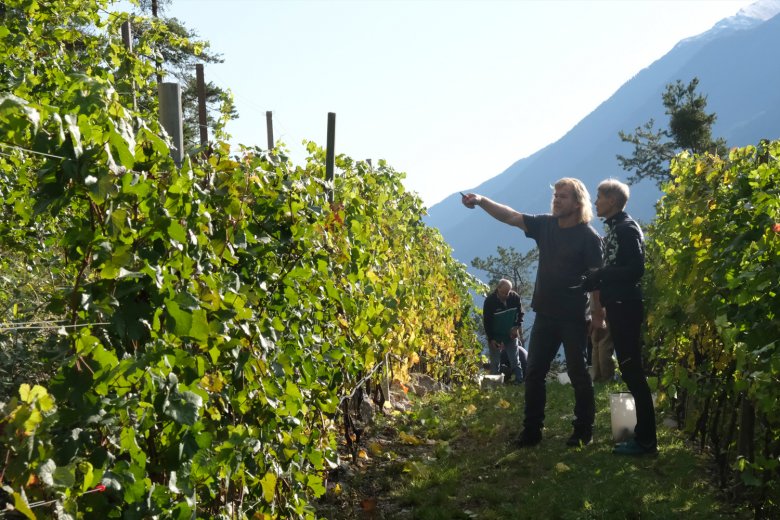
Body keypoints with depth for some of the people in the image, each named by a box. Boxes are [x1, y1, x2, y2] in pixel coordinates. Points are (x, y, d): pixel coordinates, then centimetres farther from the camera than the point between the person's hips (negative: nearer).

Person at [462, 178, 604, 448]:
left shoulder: (588, 236, -10)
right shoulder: (545, 225, 5)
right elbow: (509, 216, 0)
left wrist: (598, 313, -14)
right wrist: (481, 200, -14)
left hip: (573, 317, -6)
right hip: (545, 314, 6)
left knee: (577, 373, 3)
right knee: (534, 373, 7)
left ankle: (584, 431, 16)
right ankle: (531, 430, 15)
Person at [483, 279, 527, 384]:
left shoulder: (515, 297, -9)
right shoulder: (490, 300, -18)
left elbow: (520, 314, 6)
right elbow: (486, 321, -12)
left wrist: (517, 327, -8)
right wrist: (491, 339, -14)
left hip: (511, 335, 2)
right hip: (495, 336, -2)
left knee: (515, 361, 3)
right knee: (495, 363, 1)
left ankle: (519, 380, 7)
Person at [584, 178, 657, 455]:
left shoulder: (627, 228, -11)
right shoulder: (614, 229, 17)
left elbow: (636, 269, -20)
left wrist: (599, 275, -19)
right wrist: (597, 280, 8)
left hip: (626, 307, -10)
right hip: (618, 306, 10)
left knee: (632, 371, -8)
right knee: (630, 371, 12)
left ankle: (646, 440, -4)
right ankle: (643, 434, 18)